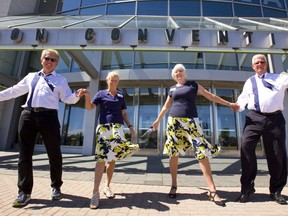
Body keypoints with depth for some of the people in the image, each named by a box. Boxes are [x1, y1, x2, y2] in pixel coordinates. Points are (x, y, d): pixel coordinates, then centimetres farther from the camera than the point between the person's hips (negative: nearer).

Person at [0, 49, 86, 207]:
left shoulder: (60, 80, 11)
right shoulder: (31, 77, 21)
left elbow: (67, 98, 2)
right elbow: (14, 90, 27)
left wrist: (77, 95, -17)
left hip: (48, 116, -3)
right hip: (28, 114, 4)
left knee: (54, 154, 3)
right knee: (24, 154, 5)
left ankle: (56, 187, 23)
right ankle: (24, 192, 19)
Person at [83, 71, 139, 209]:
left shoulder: (121, 96, 15)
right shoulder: (101, 93, 8)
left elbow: (124, 113, 15)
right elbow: (89, 107, -1)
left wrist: (130, 126, 6)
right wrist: (87, 97, -21)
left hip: (118, 128, 3)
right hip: (103, 127, -3)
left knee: (112, 159, 7)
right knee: (101, 158, -9)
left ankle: (107, 187, 22)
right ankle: (95, 192, -5)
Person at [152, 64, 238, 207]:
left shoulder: (193, 85, 11)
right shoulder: (172, 89, 16)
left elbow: (210, 96, 13)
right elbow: (166, 106, 22)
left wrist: (229, 104, 11)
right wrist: (158, 120, 23)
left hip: (191, 121, -2)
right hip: (174, 121, 2)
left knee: (202, 153, -10)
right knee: (173, 153, 3)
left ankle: (212, 191, -3)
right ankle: (174, 186, 18)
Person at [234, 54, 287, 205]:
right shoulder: (249, 82, 20)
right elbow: (243, 97, 13)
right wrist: (238, 106, -6)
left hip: (274, 118, 0)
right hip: (254, 117, 0)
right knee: (246, 146, -19)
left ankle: (276, 191, 25)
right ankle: (247, 187, -6)